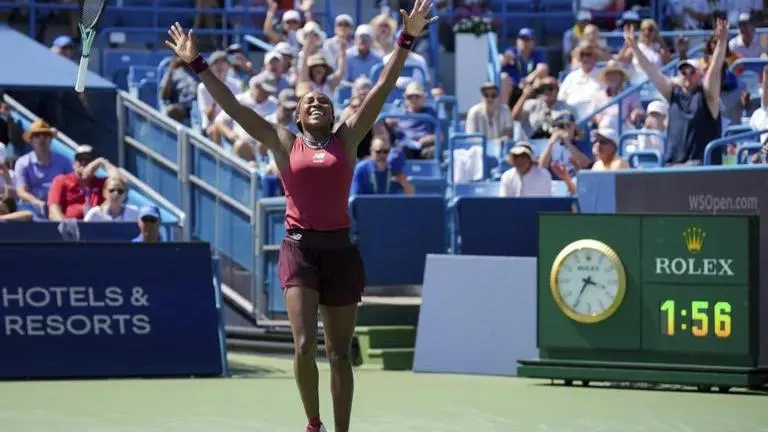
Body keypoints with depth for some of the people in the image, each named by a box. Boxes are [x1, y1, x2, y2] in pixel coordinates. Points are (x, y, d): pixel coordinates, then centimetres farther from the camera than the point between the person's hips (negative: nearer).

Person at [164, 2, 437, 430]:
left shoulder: (346, 138, 7)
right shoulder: (284, 143, 7)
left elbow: (382, 89, 3)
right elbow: (233, 105, 5)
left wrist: (406, 41, -3)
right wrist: (198, 64, 2)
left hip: (340, 249, 1)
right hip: (299, 248, -1)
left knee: (339, 354, 5)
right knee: (304, 344, -13)